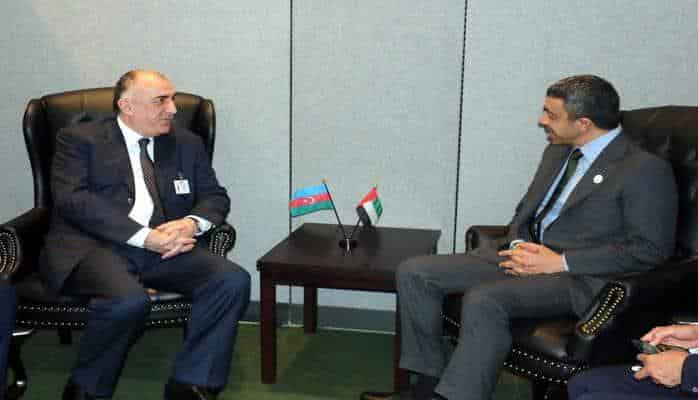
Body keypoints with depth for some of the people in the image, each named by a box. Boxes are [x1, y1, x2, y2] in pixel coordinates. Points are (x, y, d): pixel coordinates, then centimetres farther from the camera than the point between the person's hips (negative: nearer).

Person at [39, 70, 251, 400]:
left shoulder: (187, 143, 18)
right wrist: (145, 237, -19)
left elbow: (215, 196, 17)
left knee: (233, 280, -22)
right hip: (95, 246, -4)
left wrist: (191, 223, -9)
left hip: (166, 247, 4)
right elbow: (72, 199, -9)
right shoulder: (79, 139, 6)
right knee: (129, 299, -36)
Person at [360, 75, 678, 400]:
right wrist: (518, 246, -1)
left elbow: (652, 248, -12)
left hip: (579, 276, -7)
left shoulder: (646, 170, -8)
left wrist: (561, 262, -16)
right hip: (524, 254, 8)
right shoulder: (557, 152, 16)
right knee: (413, 272, -6)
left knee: (484, 299, -35)